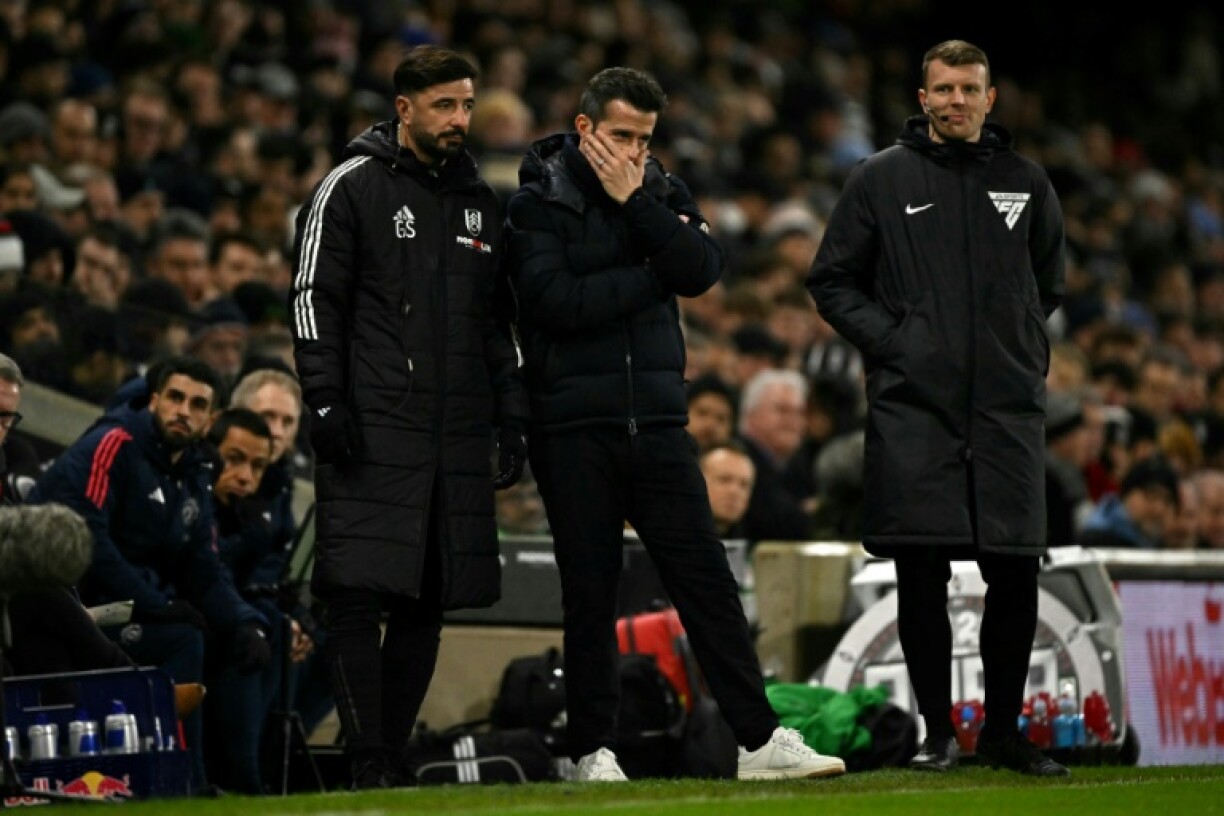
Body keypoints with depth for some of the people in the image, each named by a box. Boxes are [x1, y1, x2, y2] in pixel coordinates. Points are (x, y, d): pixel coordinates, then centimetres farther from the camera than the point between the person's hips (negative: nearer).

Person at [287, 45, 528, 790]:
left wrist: (513, 418, 15)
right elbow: (314, 299, -4)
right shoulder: (352, 189, 0)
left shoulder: (481, 202, 18)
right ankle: (368, 763, -12)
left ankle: (395, 759, 12)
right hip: (373, 431, -6)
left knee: (429, 605, 5)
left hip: (458, 437, 6)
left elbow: (500, 321, 22)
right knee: (360, 593, -12)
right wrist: (327, 402, -12)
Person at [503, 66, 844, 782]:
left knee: (706, 576, 1)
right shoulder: (537, 203, -2)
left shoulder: (663, 192, 11)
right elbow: (554, 300, -16)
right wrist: (653, 276, -9)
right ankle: (595, 750, 10)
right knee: (590, 590, 2)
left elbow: (704, 268, -6)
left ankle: (760, 739, 2)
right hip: (575, 427, -3)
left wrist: (634, 202, -12)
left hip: (658, 420, 3)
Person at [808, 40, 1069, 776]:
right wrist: (887, 338, -5)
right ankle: (939, 732, 6)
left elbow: (1051, 281, 23)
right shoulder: (882, 179, 4)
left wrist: (1025, 345, 10)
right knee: (923, 578, -3)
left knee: (1015, 578, 1)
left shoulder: (1025, 183, 10)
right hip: (913, 405, -2)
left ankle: (1004, 730, 14)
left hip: (1009, 406, 2)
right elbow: (833, 280, 8)